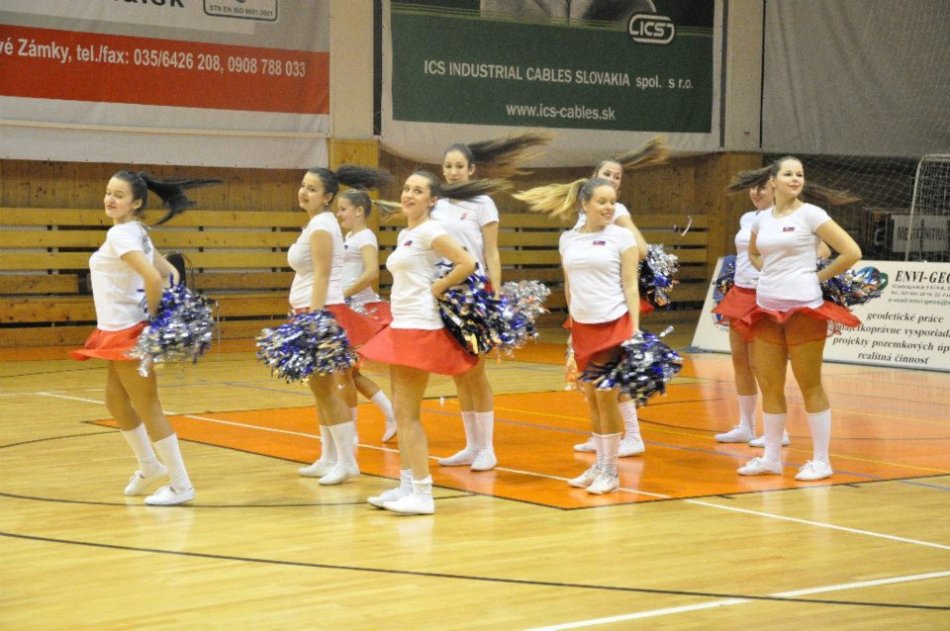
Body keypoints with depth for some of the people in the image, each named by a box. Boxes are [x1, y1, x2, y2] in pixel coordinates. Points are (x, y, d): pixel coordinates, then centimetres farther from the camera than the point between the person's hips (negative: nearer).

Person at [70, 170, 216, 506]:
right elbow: (170, 272, 13)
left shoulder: (120, 234, -18)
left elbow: (153, 277, -31)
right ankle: (150, 467, 35)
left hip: (128, 332, -10)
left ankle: (181, 486, 3)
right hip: (120, 331, 10)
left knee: (147, 408, -3)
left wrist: (152, 318, -17)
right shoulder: (136, 232, 10)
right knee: (116, 402, 22)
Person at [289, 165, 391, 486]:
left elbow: (321, 277, -20)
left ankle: (347, 461, -5)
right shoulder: (317, 223, 15)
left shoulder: (320, 225, -13)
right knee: (320, 387, 13)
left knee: (326, 388, -8)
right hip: (314, 313, 10)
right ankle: (329, 458, 19)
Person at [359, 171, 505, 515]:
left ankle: (422, 494, -5)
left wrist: (435, 289, -12)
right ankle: (407, 485, 16)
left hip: (419, 328, -9)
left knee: (406, 412, -8)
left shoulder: (429, 231, -10)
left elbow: (467, 264, -19)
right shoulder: (405, 235, 16)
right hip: (401, 326, 9)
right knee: (402, 411, 10)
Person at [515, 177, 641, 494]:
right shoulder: (568, 239, 7)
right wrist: (572, 323, 14)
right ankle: (599, 465, 19)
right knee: (592, 399, 9)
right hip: (582, 327, 4)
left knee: (607, 396, -4)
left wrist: (636, 330, -11)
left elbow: (630, 286, -5)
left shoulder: (621, 236, -3)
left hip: (614, 325, -4)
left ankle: (611, 471, 5)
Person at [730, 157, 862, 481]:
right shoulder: (761, 219, 9)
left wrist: (819, 276, -2)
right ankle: (772, 457, 20)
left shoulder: (810, 214, -7)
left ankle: (821, 461, 7)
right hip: (766, 308, 6)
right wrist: (770, 273, 13)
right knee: (769, 385, 9)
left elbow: (852, 252, -10)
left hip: (803, 307, -6)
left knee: (810, 385, -1)